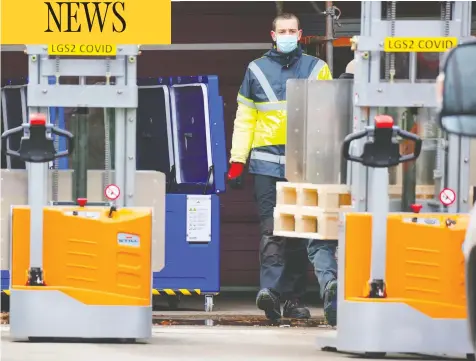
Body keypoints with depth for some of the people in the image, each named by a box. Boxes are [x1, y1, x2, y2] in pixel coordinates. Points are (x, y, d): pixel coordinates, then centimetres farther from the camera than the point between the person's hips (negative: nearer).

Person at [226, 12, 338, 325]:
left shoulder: (317, 69, 11)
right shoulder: (257, 70, 13)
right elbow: (244, 119, 14)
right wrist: (237, 160, 7)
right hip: (267, 161, 0)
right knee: (272, 229, -9)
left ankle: (293, 297, 2)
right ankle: (271, 289, -17)